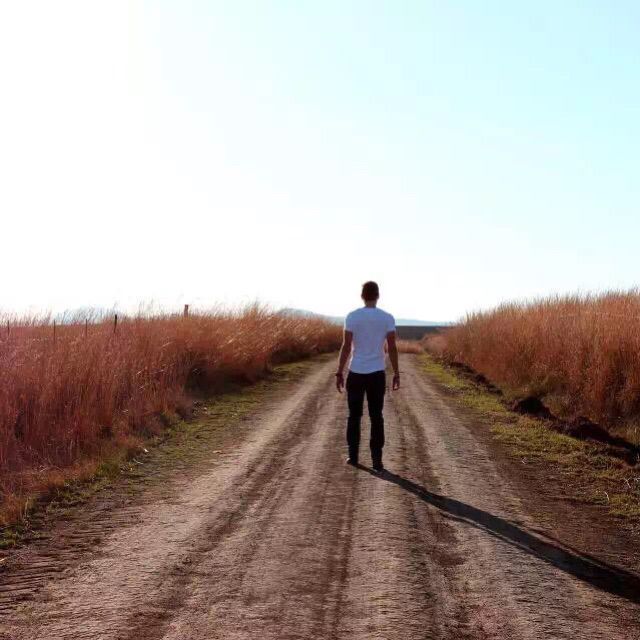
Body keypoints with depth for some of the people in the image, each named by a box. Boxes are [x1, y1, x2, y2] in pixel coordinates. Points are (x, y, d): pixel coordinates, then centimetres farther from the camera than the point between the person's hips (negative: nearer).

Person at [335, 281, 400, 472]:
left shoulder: (352, 317, -5)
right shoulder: (387, 318, -1)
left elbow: (346, 347, -7)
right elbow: (392, 348, -2)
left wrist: (339, 373, -1)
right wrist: (396, 374, 6)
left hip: (356, 373, -1)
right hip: (377, 374, 1)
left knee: (354, 416, 11)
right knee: (376, 417, 6)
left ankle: (353, 456, 14)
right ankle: (377, 460, 4)